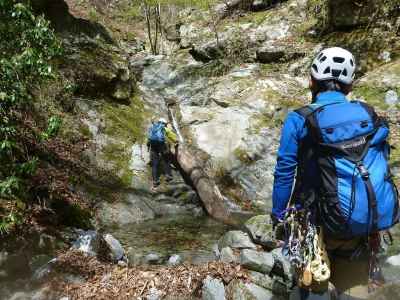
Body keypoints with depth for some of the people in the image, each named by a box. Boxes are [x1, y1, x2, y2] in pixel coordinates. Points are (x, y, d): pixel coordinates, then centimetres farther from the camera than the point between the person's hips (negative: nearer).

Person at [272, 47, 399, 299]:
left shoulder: (299, 120, -10)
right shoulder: (369, 115, 3)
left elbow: (285, 173, -10)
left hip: (330, 224, -3)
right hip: (377, 220, 4)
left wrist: (278, 216, 2)